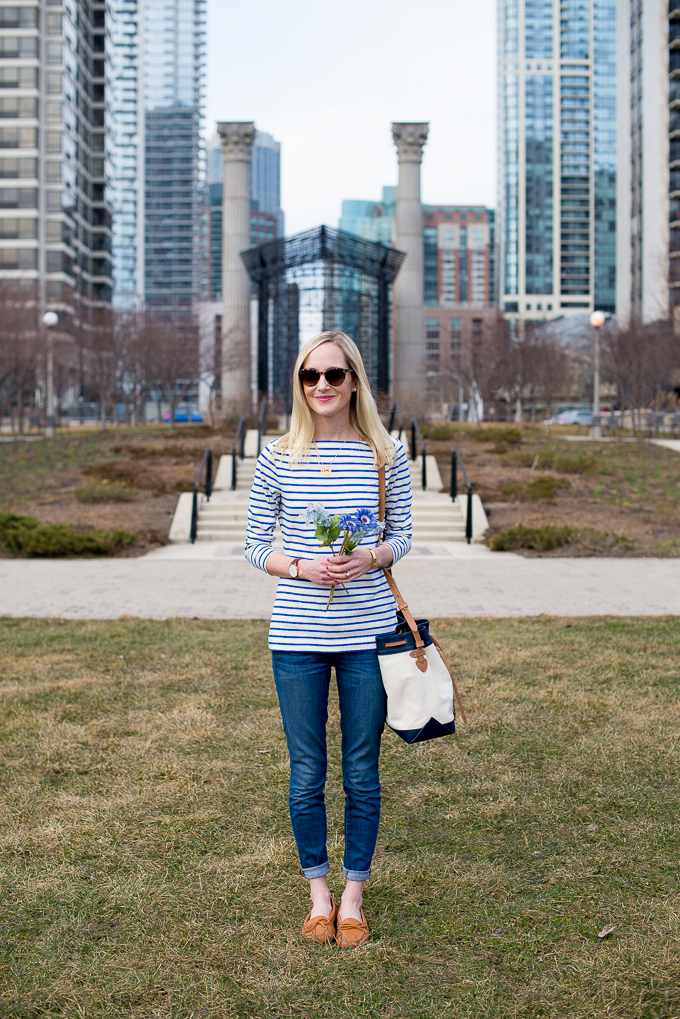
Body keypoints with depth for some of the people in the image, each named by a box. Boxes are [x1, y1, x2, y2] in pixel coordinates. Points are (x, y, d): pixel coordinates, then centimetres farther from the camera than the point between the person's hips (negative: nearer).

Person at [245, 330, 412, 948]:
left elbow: (401, 536, 8)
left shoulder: (385, 455, 0)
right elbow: (256, 545, 4)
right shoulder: (279, 458, -1)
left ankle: (353, 896, 26)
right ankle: (319, 893, 29)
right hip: (298, 634, 0)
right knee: (307, 773, 9)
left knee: (361, 773, 9)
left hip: (367, 631, 0)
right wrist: (301, 568, -14)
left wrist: (369, 558, -13)